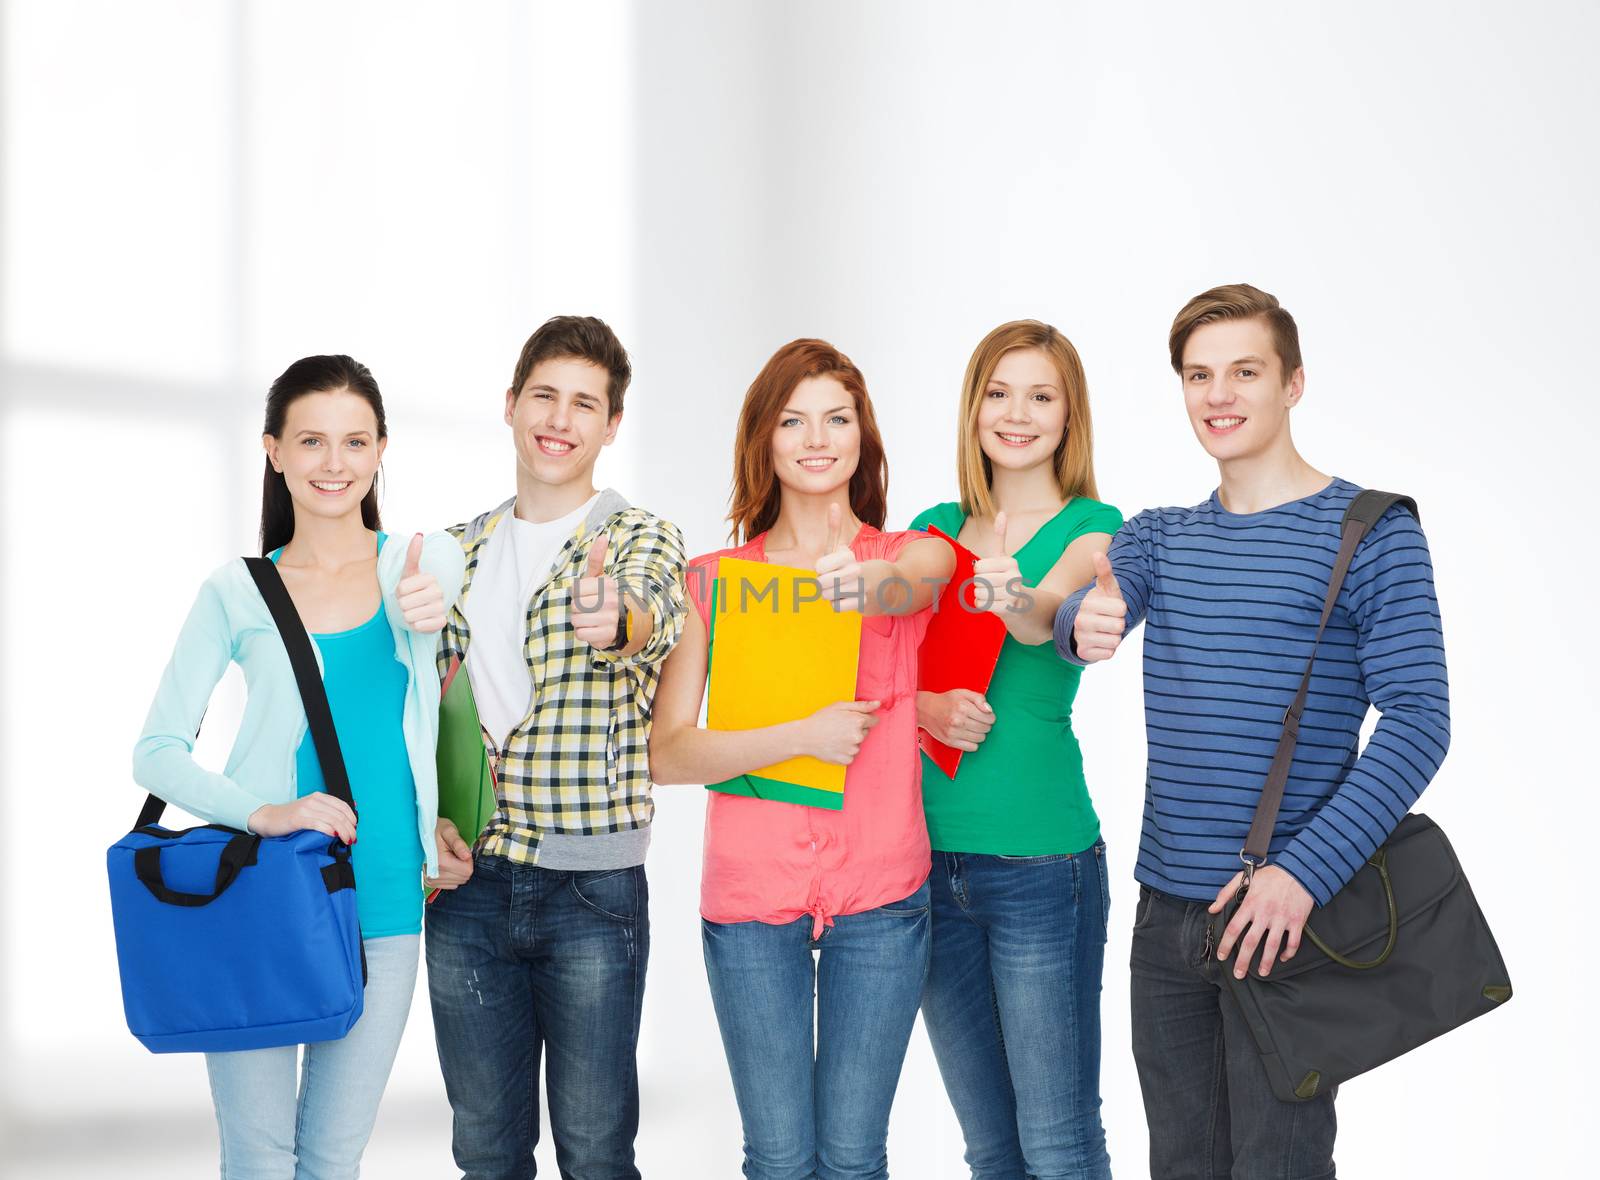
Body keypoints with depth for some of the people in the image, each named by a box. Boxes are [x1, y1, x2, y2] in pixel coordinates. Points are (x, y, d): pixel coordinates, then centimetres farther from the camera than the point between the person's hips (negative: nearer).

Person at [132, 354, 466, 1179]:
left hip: (383, 904, 1)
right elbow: (156, 753, 0)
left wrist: (434, 612, -23)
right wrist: (262, 813, -18)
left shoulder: (427, 563, 6)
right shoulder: (239, 592, 2)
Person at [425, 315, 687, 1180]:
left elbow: (651, 624, -25)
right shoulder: (460, 551, 11)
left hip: (592, 886, -4)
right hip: (468, 883, 4)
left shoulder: (641, 538, -2)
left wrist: (616, 621, -49)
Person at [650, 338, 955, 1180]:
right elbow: (666, 754, -4)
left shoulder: (915, 556, 3)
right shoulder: (714, 580, 3)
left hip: (880, 892, 0)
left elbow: (906, 587, -23)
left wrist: (860, 584, -45)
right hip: (750, 893, 0)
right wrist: (802, 737, -16)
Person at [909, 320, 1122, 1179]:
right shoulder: (937, 528, 12)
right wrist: (924, 708, -14)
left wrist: (1019, 599, -45)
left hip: (1040, 859, -4)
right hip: (930, 853, 5)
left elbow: (1050, 612, -23)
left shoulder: (1092, 527, -1)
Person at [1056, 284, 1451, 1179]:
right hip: (1167, 909, 5)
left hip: (1285, 912, -5)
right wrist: (1082, 625, -34)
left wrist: (1304, 873, -22)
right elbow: (1082, 608, -8)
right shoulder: (1158, 535, 11)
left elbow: (1418, 721, -13)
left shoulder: (1373, 533, -6)